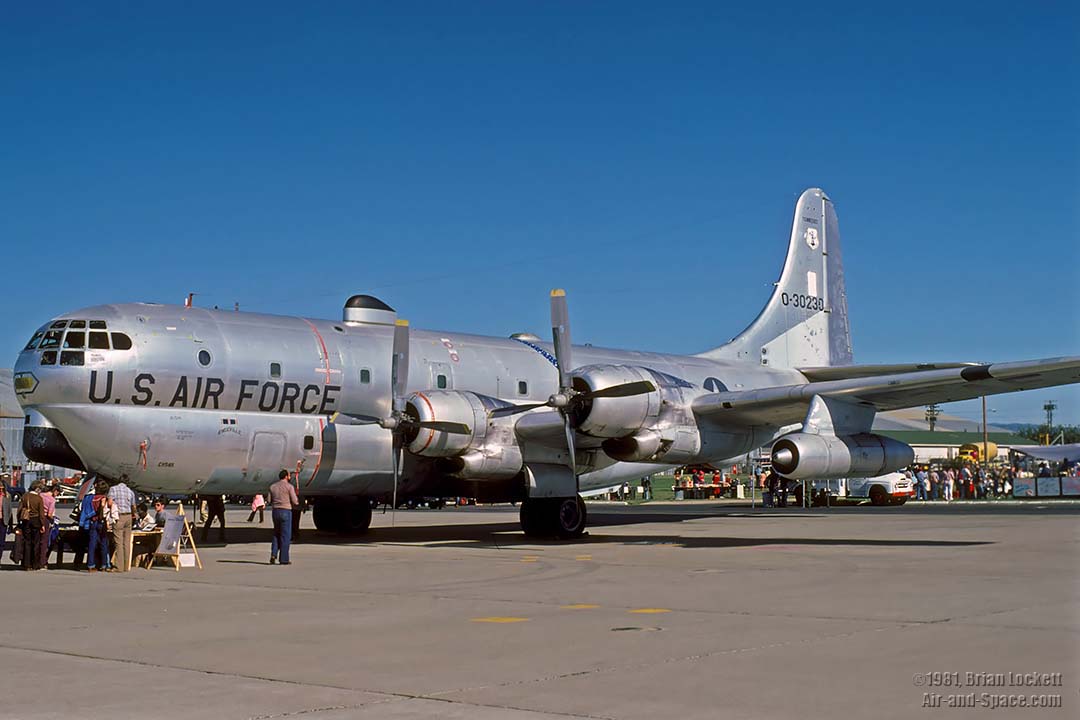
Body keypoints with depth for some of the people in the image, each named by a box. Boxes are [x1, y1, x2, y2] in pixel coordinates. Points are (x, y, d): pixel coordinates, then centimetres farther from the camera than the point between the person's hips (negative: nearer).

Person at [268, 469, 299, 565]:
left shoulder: (272, 487, 9)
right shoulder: (289, 486, -6)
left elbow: (269, 501, 8)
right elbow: (295, 502, -8)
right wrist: (297, 500, 15)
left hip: (275, 511, 5)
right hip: (286, 511, -5)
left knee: (276, 534, 18)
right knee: (285, 535, 1)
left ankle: (273, 554, 2)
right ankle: (284, 559, 1)